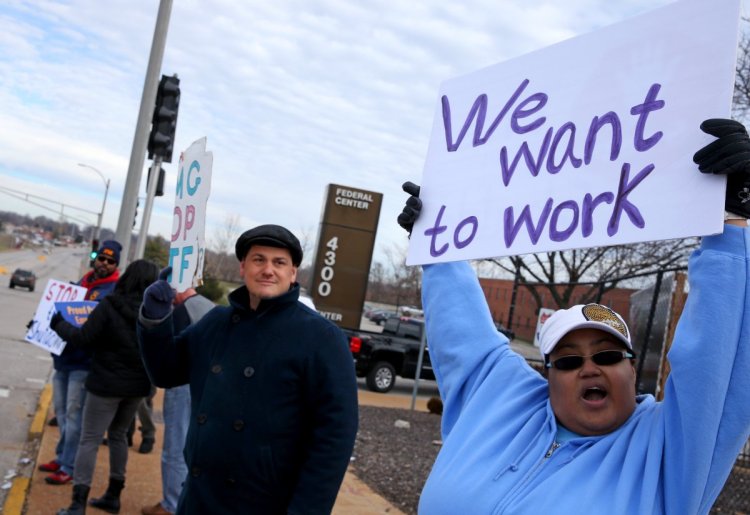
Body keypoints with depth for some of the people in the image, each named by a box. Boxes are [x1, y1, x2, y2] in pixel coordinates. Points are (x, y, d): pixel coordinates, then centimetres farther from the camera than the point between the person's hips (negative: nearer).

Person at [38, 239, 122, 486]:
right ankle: (62, 457, 28)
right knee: (61, 410, 15)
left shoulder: (116, 291, -8)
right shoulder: (81, 283, 14)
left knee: (74, 414, -4)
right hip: (63, 356, 7)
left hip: (85, 361, -7)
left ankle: (69, 467, 4)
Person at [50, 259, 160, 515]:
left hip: (107, 383, -5)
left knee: (90, 440, 2)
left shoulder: (110, 306, -16)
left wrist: (58, 324, 4)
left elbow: (83, 338, -11)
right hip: (137, 385, 5)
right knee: (118, 435, 21)